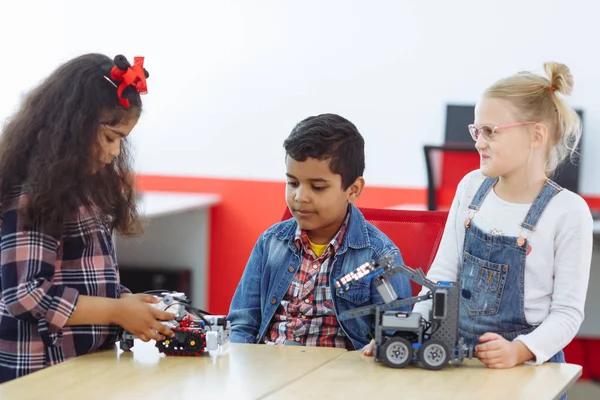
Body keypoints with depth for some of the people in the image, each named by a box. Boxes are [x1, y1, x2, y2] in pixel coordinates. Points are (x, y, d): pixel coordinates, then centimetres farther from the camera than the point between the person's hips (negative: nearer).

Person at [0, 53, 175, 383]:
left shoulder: (86, 185, 11)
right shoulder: (32, 189, -15)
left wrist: (127, 303, -1)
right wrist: (118, 312, -18)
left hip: (85, 364, 8)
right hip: (40, 373, -8)